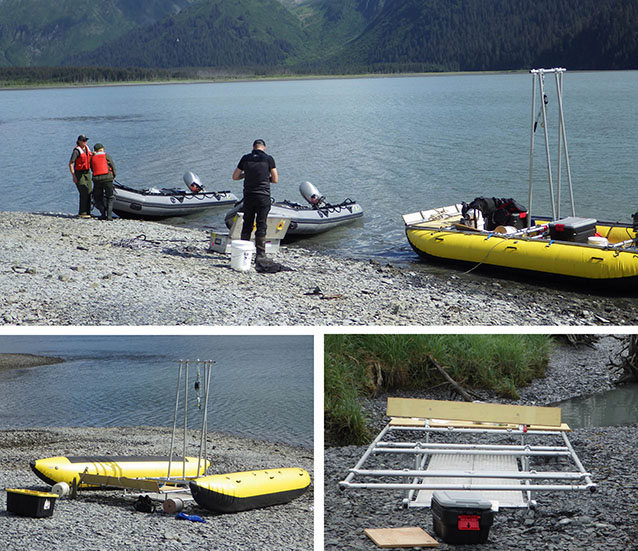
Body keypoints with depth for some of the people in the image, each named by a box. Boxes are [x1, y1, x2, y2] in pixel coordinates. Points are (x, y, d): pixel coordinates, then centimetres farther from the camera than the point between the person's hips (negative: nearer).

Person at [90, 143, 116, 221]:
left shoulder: (92, 157, 9)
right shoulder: (106, 155, 4)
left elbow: (92, 169, 14)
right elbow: (113, 166, 3)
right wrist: (113, 176, 15)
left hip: (97, 179, 1)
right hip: (108, 178, -1)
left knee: (98, 198, 14)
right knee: (109, 197, 6)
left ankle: (103, 214, 6)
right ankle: (109, 215, -6)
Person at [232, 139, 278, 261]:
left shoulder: (245, 158, 5)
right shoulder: (268, 159, -2)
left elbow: (235, 177, 11)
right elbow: (275, 180, 0)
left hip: (248, 196, 3)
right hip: (263, 196, -2)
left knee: (247, 225, 12)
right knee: (261, 226, 1)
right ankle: (260, 255, -1)